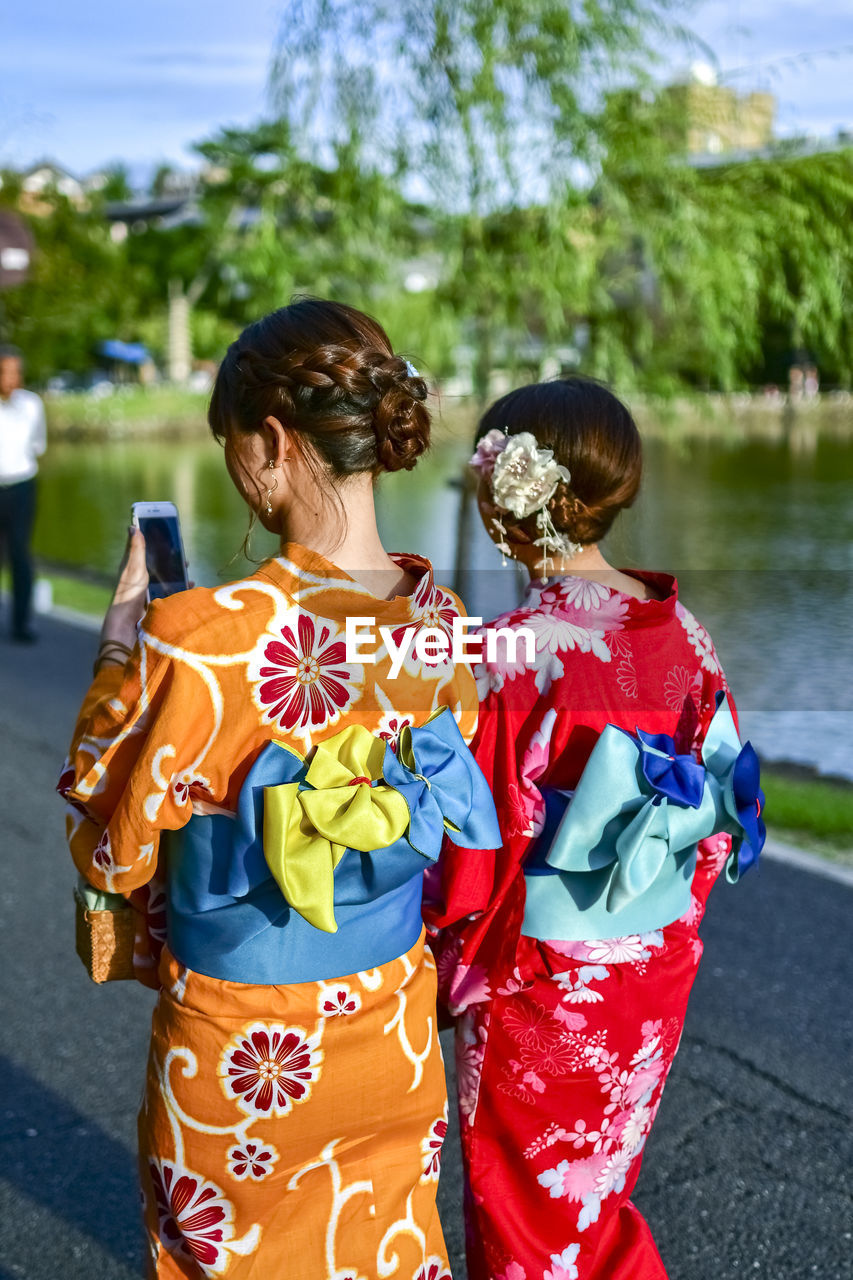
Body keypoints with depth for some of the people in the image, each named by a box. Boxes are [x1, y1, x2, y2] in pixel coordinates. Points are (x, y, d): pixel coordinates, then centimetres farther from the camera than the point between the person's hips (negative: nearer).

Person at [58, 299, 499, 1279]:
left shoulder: (202, 644, -27)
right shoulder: (446, 626, -9)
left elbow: (111, 854, -14)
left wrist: (116, 662, -6)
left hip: (245, 1048, -4)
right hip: (394, 1030, 5)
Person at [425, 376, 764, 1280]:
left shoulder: (507, 655, -22)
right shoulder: (682, 634, -4)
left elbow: (471, 849, -18)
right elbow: (724, 812, 4)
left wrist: (440, 955, 0)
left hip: (542, 985, -6)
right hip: (657, 969, 6)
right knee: (595, 1201, 25)